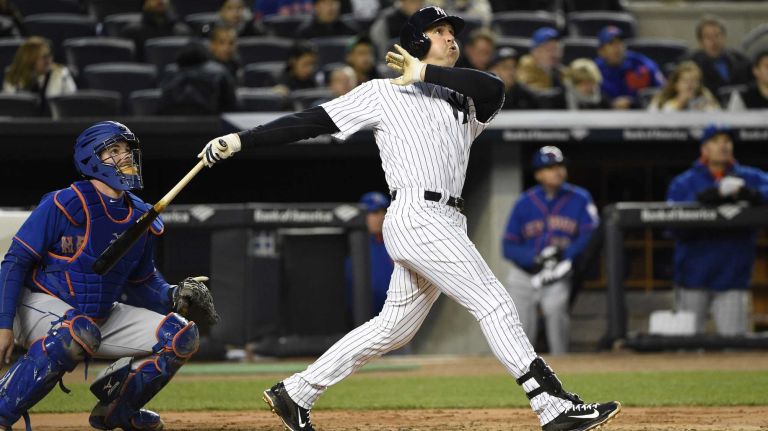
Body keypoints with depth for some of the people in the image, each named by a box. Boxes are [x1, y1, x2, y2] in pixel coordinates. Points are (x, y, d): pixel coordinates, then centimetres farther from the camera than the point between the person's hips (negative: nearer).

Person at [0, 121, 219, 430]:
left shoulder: (141, 217, 4)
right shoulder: (64, 204, -17)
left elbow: (144, 282, 15)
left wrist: (175, 295, -8)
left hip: (101, 317, 7)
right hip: (40, 304, -7)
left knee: (181, 336, -2)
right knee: (81, 333, -42)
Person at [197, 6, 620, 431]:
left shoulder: (464, 105, 21)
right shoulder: (383, 93, 7)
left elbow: (495, 89, -2)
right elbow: (312, 121, 5)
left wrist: (426, 73, -8)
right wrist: (241, 140, -2)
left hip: (446, 226, 8)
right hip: (417, 217, -8)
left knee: (393, 328, 12)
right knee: (492, 301, -13)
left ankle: (293, 394, 21)